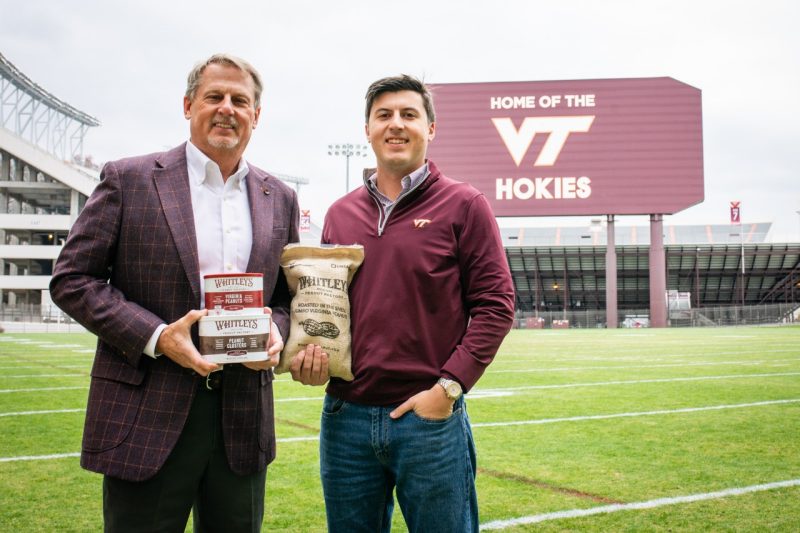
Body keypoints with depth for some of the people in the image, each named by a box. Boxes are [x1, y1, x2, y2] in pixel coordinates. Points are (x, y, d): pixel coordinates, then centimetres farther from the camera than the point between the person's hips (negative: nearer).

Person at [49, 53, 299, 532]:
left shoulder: (280, 199, 10)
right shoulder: (128, 180, -1)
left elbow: (292, 292, 17)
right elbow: (72, 279, -3)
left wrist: (276, 331, -7)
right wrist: (156, 336, -15)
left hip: (243, 417, 4)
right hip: (146, 416, -3)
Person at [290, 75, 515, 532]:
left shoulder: (464, 205, -2)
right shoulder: (341, 213, 11)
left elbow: (495, 304, -6)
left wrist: (449, 387, -13)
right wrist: (306, 352, -2)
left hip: (430, 415, -4)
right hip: (345, 416, 4)